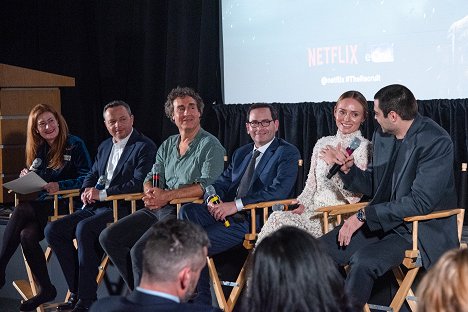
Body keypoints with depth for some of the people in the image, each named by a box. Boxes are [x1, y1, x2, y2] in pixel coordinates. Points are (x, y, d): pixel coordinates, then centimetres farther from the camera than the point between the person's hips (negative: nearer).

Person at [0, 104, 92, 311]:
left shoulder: (75, 145, 0)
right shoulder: (37, 149, 18)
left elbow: (86, 178, -7)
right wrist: (26, 177, -3)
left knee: (21, 211, -29)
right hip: (41, 205, 5)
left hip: (65, 206, -5)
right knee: (27, 235, -25)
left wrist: (60, 185, -21)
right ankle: (45, 290, -15)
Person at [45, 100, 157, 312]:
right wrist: (87, 190, 2)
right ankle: (76, 292, -5)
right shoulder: (104, 147, 20)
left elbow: (139, 184, -17)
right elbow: (92, 175, 27)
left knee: (84, 228, -32)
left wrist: (102, 194, -17)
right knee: (53, 230, -8)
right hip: (95, 207, 8)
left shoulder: (145, 147, -6)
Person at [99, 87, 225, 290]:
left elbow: (208, 184, -16)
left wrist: (167, 195, -19)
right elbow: (152, 177, 17)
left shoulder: (210, 145, -5)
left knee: (140, 250, -25)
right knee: (109, 237, -2)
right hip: (159, 209, 8)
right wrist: (151, 193, -8)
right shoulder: (167, 146, 19)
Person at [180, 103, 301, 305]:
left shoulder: (288, 153, -2)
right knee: (188, 210, -20)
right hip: (227, 212, 7)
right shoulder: (240, 153, 23)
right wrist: (213, 199, -10)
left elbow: (279, 191, -16)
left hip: (256, 220, -7)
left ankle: (203, 297, 0)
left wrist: (236, 205, -22)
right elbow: (222, 182, 16)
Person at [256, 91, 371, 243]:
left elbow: (356, 196, -11)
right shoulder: (323, 143, 15)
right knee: (277, 217, -25)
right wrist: (302, 203, 2)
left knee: (279, 219, -26)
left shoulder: (365, 148, -3)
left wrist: (337, 164, -15)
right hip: (314, 211, 5)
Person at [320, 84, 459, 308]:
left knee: (363, 261, -31)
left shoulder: (436, 142, -17)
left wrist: (364, 215, -23)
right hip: (383, 221, 8)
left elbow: (420, 202, -24)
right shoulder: (381, 136, 7)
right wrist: (348, 169, -2)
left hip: (420, 230, -7)